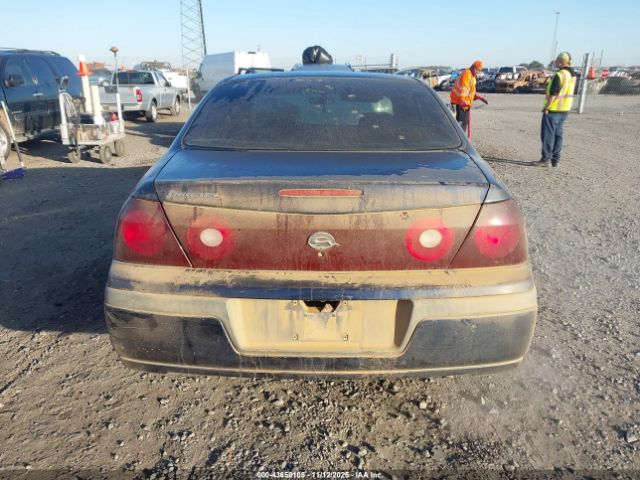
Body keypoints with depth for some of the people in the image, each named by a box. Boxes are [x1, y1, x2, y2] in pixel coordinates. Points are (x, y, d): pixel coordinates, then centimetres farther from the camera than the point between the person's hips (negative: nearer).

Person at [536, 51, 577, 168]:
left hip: (553, 109, -9)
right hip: (564, 110, 9)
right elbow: (569, 92, 17)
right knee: (557, 134, 12)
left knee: (548, 134, -3)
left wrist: (546, 108, -16)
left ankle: (546, 159, -2)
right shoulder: (572, 75, 11)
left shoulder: (559, 75, -18)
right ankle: (555, 160, 14)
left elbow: (553, 94, -21)